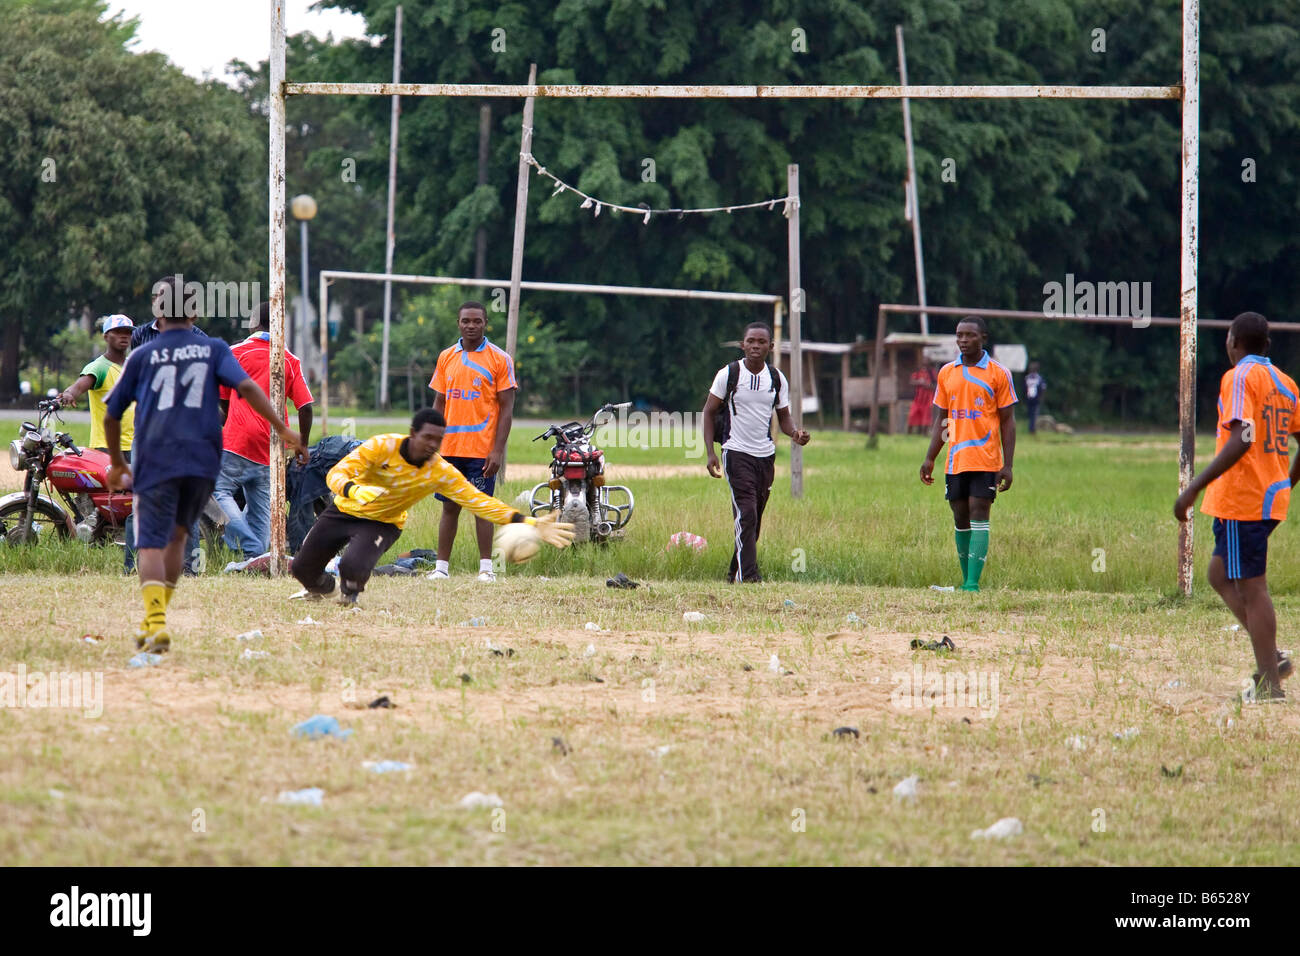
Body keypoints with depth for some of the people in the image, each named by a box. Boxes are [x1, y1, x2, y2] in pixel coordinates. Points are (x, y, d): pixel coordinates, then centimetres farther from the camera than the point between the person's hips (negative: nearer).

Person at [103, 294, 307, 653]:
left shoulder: (142, 356, 12)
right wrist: (283, 429, -7)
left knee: (151, 543, -5)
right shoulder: (214, 349, 12)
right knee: (176, 535, 20)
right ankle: (156, 617, 19)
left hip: (155, 459, -2)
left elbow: (111, 416, 14)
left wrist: (117, 463, 29)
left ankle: (155, 623, -25)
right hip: (202, 459, 2)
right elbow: (246, 386, -5)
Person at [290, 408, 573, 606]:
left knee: (354, 566, -30)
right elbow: (337, 474, -29)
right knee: (302, 568, 9)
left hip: (383, 525, 0)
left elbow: (481, 502, -22)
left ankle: (349, 593, 10)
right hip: (345, 510, 1)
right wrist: (355, 490, -53)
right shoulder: (382, 446, -27)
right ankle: (321, 587, 49)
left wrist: (529, 524, -32)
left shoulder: (442, 473, -21)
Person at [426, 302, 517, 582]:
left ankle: (486, 567, 2)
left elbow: (507, 408, -4)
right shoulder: (446, 357, 10)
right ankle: (442, 567, 10)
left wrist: (497, 450, -11)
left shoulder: (499, 359, -2)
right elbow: (439, 404, 14)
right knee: (449, 506, 6)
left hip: (482, 450, -4)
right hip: (449, 448, 4)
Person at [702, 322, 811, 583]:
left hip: (766, 454, 5)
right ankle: (748, 574, -20)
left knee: (755, 518, 9)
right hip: (737, 452, -5)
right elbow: (709, 412, 0)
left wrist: (794, 433, -9)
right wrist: (710, 453, -9)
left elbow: (783, 416, 14)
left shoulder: (777, 378, 6)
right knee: (746, 514, -16)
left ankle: (735, 571, 22)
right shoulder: (728, 374, -5)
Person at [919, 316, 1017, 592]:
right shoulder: (947, 373, 11)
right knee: (960, 520, 7)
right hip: (955, 461, 4)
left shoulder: (998, 373, -1)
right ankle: (966, 580, 15)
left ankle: (973, 584, -16)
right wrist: (929, 459, 9)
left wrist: (1007, 465, -6)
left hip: (986, 460, -4)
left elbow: (1007, 421, 0)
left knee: (978, 517, -11)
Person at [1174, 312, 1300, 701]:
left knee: (1251, 588, -5)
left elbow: (1241, 440, -23)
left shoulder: (1239, 377, -11)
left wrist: (1194, 488, -24)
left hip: (1242, 500, -9)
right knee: (1221, 574, 19)